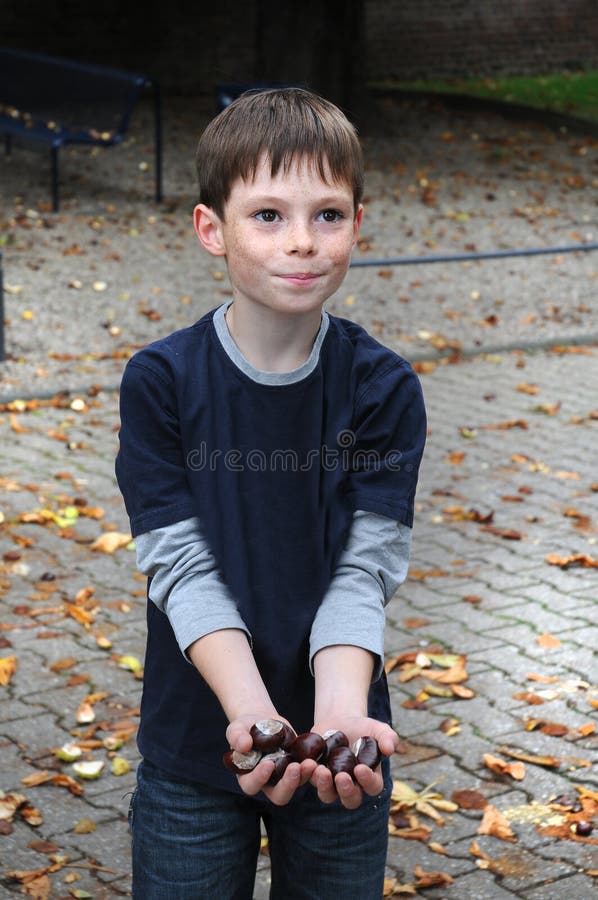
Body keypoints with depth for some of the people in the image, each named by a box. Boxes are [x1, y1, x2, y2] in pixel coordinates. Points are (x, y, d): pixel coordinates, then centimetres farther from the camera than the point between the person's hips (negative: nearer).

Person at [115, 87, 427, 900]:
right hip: (194, 744, 0)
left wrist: (340, 706, -29)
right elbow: (182, 568, -14)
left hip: (340, 763, 1)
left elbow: (363, 570, -11)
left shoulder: (385, 390, -9)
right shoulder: (160, 383, -11)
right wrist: (252, 709, -29)